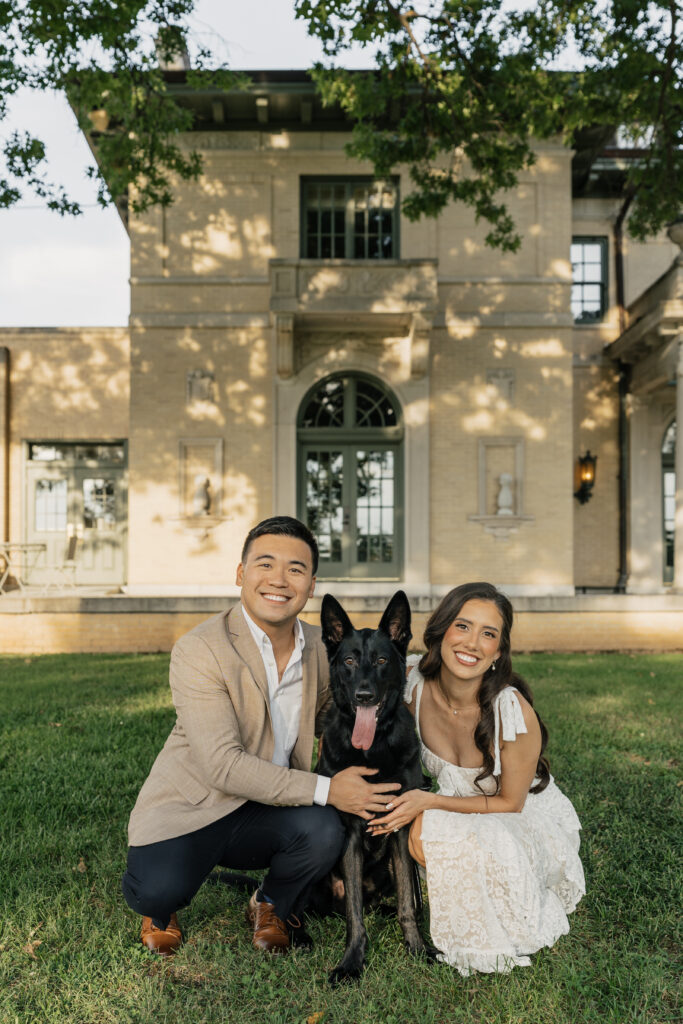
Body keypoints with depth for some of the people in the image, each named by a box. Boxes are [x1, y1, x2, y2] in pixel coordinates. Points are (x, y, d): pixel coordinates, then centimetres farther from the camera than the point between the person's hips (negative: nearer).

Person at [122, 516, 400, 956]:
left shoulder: (321, 647, -1)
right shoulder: (198, 650, -20)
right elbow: (223, 765, -26)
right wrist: (326, 790, -27)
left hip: (268, 811, 4)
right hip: (190, 807, -4)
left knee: (324, 832, -26)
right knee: (156, 891, -30)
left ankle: (272, 907, 10)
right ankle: (161, 909, 12)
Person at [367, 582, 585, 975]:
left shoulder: (513, 711, -29)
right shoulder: (415, 685, -18)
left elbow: (509, 803, -16)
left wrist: (429, 801, -26)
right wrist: (415, 812, -17)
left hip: (529, 822, -4)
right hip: (459, 817, 4)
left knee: (481, 847, -33)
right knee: (418, 835, -24)